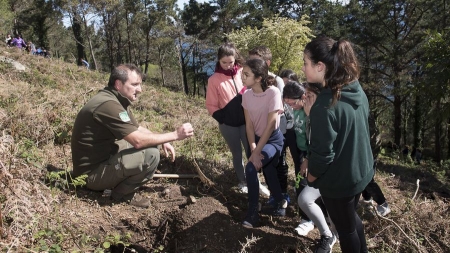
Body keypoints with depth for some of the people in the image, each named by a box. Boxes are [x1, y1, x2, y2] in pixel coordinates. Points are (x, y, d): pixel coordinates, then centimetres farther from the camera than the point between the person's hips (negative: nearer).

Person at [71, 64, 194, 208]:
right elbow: (138, 141, -29)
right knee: (151, 154, -24)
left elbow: (138, 129, 13)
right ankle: (122, 193, -2)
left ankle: (121, 184, 10)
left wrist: (163, 141, -2)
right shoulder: (108, 104, -26)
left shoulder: (117, 100, 6)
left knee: (150, 142, 11)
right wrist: (175, 135, -21)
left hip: (104, 157, 10)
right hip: (92, 172, -10)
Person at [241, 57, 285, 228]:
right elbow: (249, 124, -8)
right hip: (257, 138, 6)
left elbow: (270, 125, -24)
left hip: (273, 140, -5)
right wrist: (253, 149, -19)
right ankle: (280, 204, 38)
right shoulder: (246, 94, -9)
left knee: (250, 168, -20)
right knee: (269, 173, 14)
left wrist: (257, 151, -22)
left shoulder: (273, 92, -25)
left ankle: (253, 211, -2)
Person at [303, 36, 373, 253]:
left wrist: (310, 177, -6)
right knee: (352, 217, 29)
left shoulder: (325, 106, -30)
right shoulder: (358, 92, -5)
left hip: (338, 181, -8)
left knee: (345, 228, 15)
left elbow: (323, 155, -25)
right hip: (361, 172, 8)